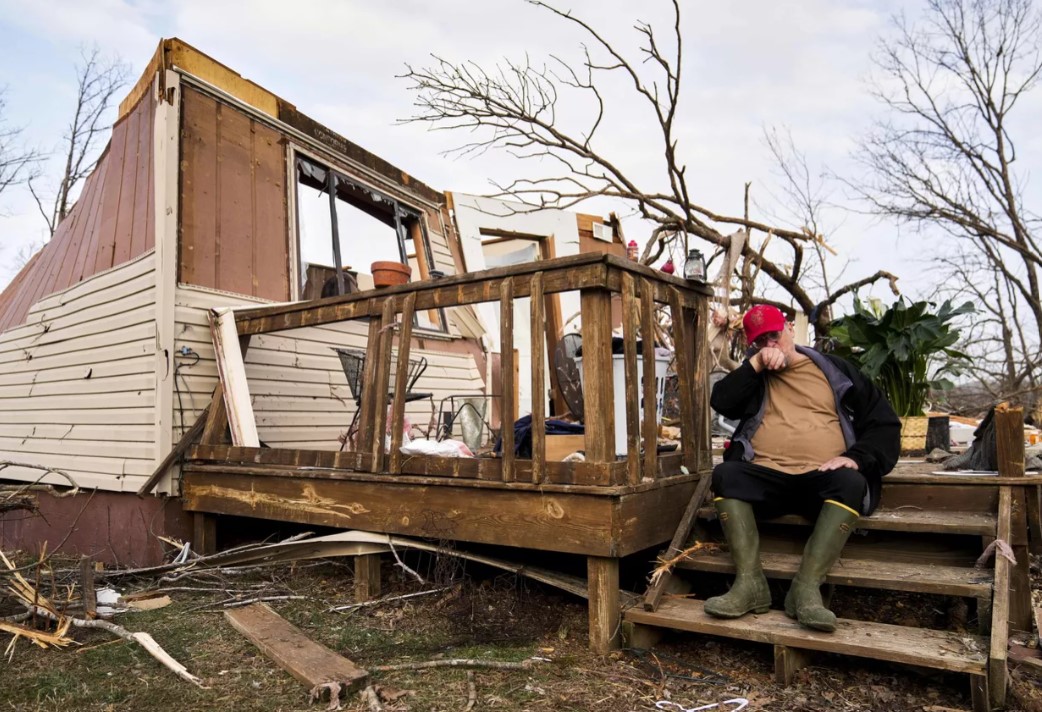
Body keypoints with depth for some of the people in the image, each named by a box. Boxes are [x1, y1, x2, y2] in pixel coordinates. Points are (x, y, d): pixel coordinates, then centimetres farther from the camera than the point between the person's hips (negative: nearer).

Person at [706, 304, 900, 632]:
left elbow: (884, 423, 10)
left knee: (850, 482, -33)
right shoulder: (753, 376, 21)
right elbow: (721, 402, 1)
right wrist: (755, 364, -4)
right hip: (765, 477, 1)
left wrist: (856, 457, -8)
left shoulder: (835, 370, 15)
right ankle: (750, 583, -32)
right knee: (726, 474, -28)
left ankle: (807, 588, -36)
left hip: (823, 480, -1)